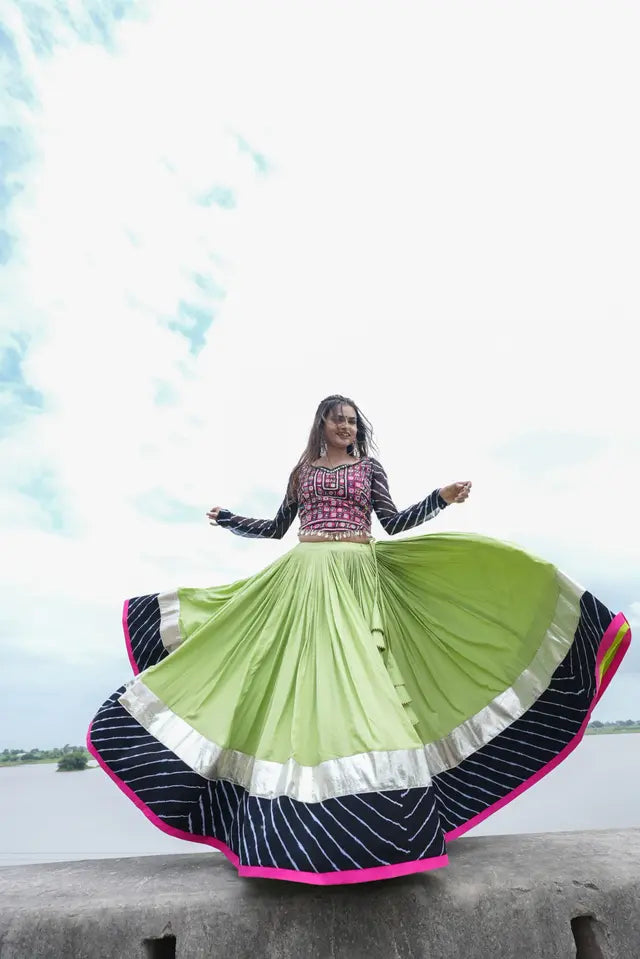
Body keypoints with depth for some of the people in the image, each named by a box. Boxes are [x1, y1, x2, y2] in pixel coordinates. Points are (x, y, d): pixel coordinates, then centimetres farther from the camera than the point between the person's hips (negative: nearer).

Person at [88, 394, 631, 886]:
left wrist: (441, 499, -6)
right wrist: (228, 520, 20)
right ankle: (303, 809, 6)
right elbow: (277, 528, 21)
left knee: (363, 674, -10)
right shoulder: (302, 471, 17)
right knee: (306, 678, -4)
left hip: (357, 578, -1)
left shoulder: (370, 466, 13)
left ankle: (378, 814, 0)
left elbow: (395, 523, 5)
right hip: (304, 578, 2)